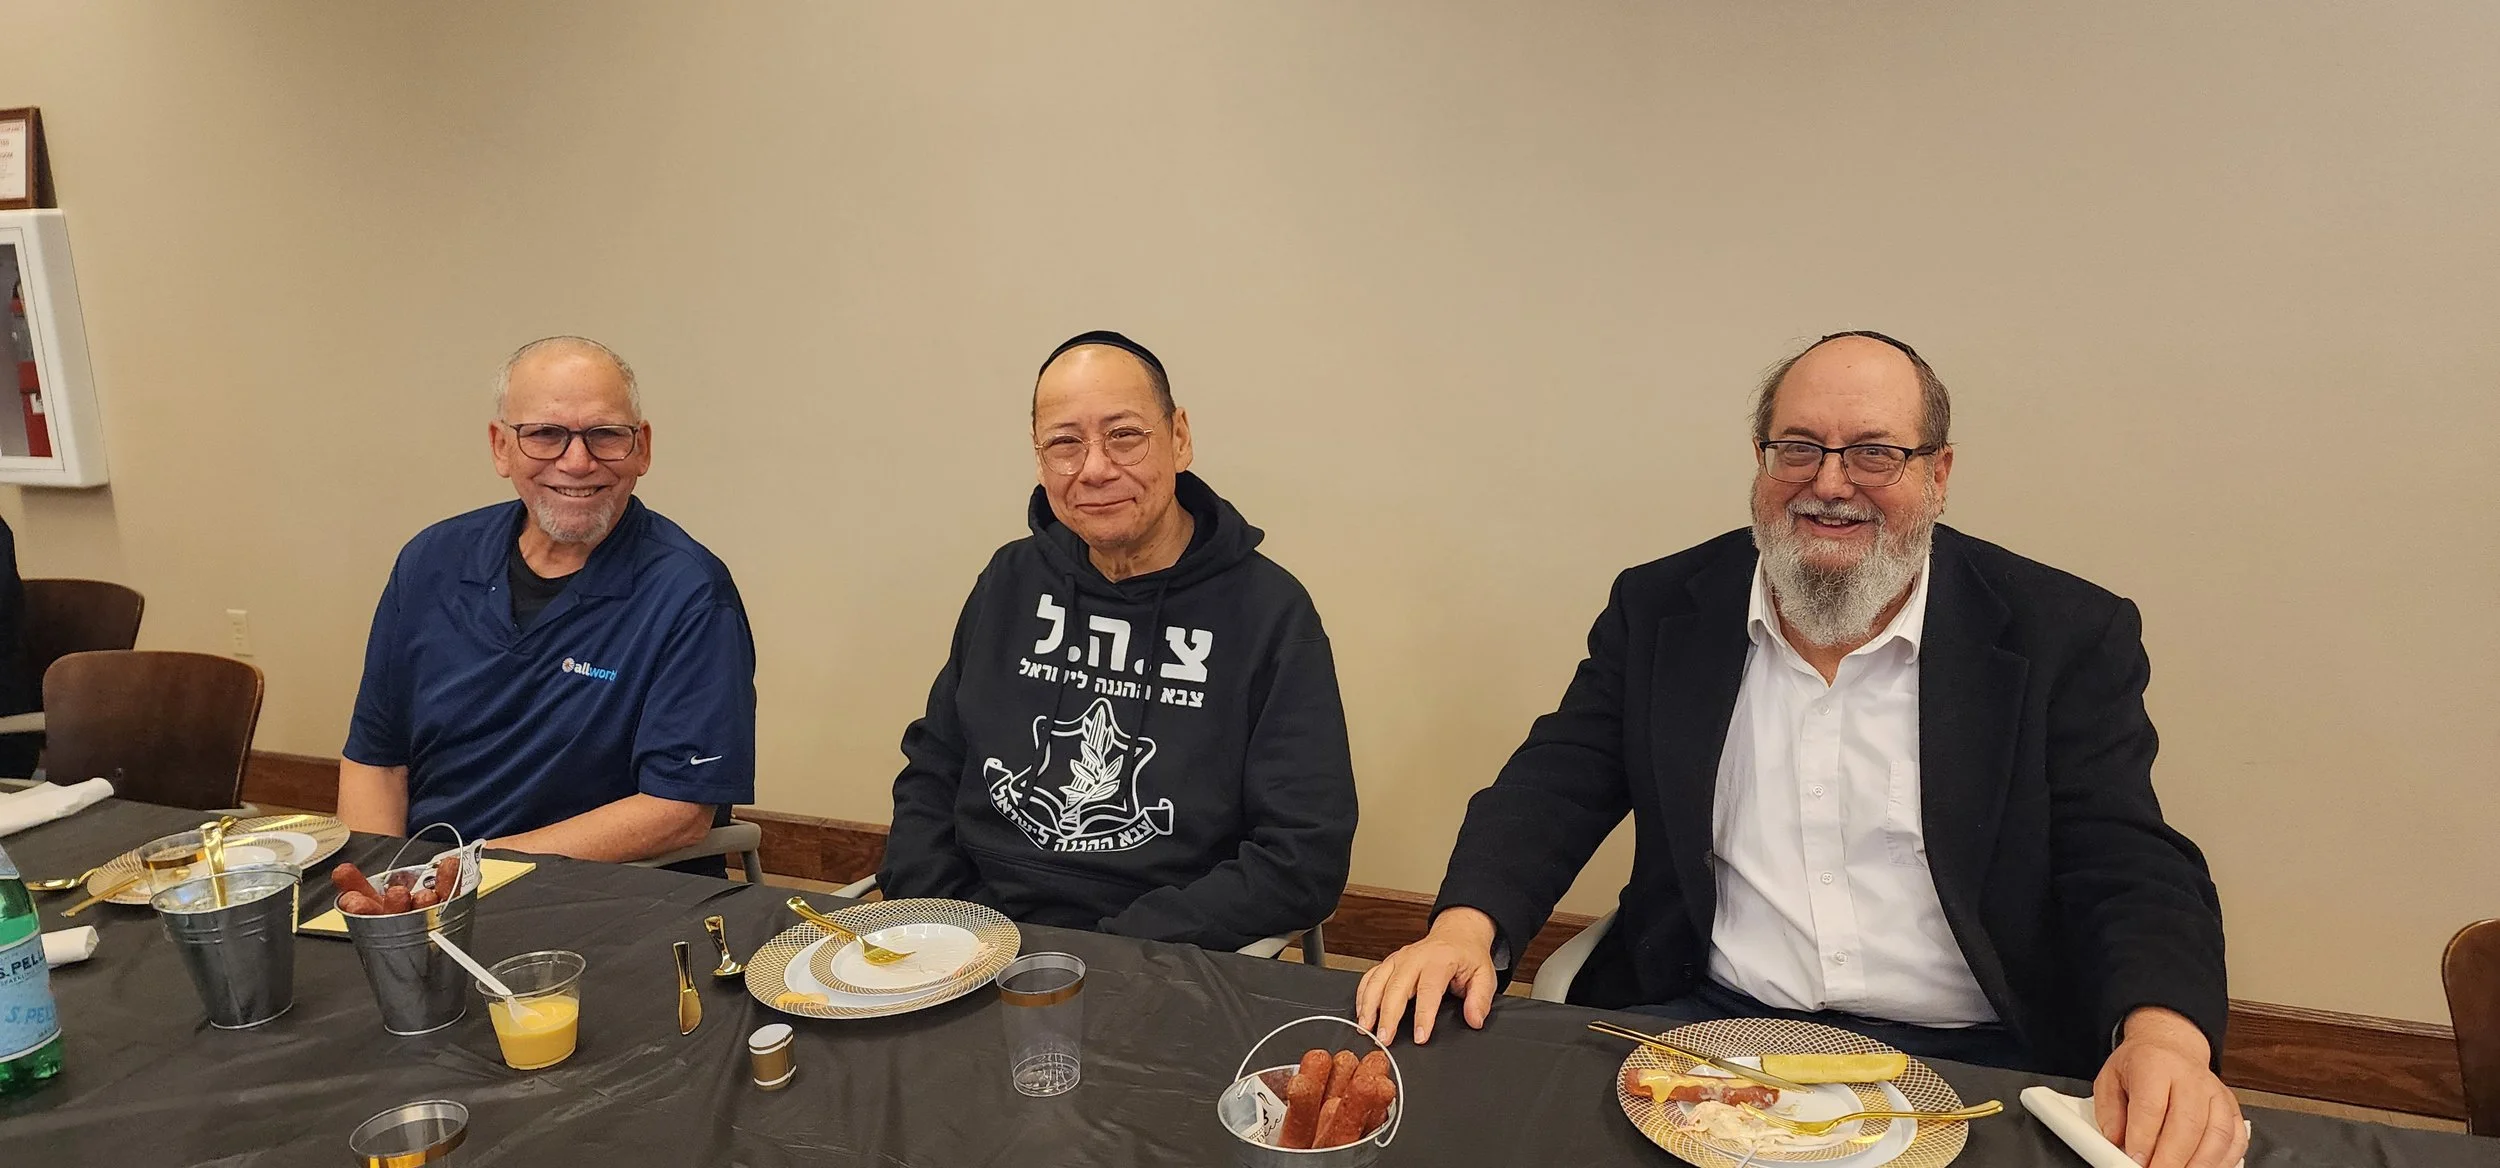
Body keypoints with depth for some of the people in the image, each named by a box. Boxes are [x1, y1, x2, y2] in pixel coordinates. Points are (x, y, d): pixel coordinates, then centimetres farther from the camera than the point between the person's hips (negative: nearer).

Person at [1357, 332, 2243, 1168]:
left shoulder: (2067, 637, 3)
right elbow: (1551, 789, 6)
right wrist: (1464, 928, -15)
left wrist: (2163, 1036, -24)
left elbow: (2131, 865, -2)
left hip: (1967, 1059, -1)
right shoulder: (1660, 610, 8)